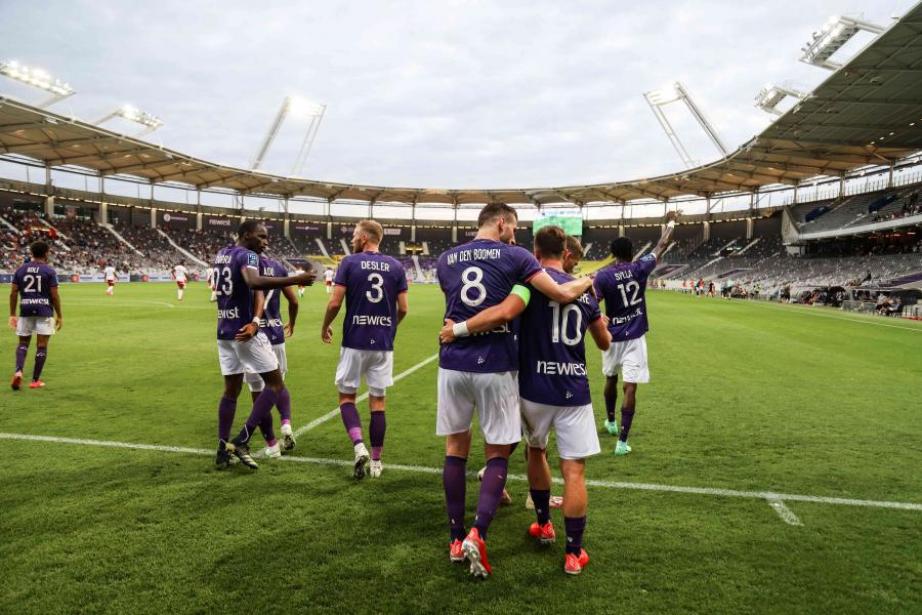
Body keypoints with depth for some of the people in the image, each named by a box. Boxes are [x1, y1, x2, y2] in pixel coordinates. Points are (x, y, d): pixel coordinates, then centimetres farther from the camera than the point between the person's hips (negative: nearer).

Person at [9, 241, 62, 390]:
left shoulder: (20, 270, 7)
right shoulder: (49, 271, -3)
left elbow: (13, 293, 5)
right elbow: (54, 295, -6)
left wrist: (12, 314, 11)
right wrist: (59, 316, 0)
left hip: (25, 311, 3)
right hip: (44, 311, -3)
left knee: (23, 343, 16)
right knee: (42, 346, 3)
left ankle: (18, 371, -7)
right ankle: (35, 380, 5)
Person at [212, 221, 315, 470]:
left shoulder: (220, 254, 16)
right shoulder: (247, 256, -12)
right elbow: (255, 283, -33)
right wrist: (295, 280, -36)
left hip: (224, 332, 8)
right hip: (245, 331, -8)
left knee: (231, 390, 15)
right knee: (275, 385, 1)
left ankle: (223, 449, 16)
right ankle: (242, 441, -5)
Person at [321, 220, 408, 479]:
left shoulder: (349, 262, -4)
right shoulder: (396, 266, 3)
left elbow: (335, 303, -8)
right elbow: (403, 308, 2)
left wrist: (325, 327, 10)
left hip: (355, 342, -2)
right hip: (383, 344, 2)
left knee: (346, 396, 13)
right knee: (377, 401, 10)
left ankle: (359, 446, -6)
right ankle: (376, 461, 16)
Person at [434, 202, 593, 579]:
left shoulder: (446, 259, 11)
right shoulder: (514, 256, -2)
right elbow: (562, 295, -6)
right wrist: (589, 281, 13)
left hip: (453, 364, 4)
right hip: (495, 367, -3)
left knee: (455, 448, 15)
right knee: (497, 452, 10)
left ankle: (456, 539, 21)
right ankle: (478, 534, -5)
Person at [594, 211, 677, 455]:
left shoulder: (603, 275, -9)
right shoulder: (640, 268, -3)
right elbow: (662, 247, 11)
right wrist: (670, 223, 24)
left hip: (612, 337, 1)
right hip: (634, 337, -1)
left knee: (611, 379, 23)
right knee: (630, 387, -3)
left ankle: (610, 421, 44)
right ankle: (622, 441, -7)